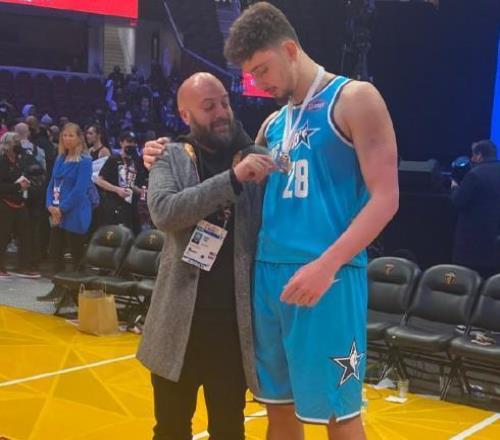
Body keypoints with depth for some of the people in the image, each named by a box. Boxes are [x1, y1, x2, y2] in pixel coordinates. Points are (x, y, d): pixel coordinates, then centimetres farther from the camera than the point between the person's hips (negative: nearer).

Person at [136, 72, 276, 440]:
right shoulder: (171, 159, 2)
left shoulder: (256, 161, 2)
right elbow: (163, 212, -17)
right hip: (180, 317, 0)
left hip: (235, 319, 0)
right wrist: (232, 178, -25)